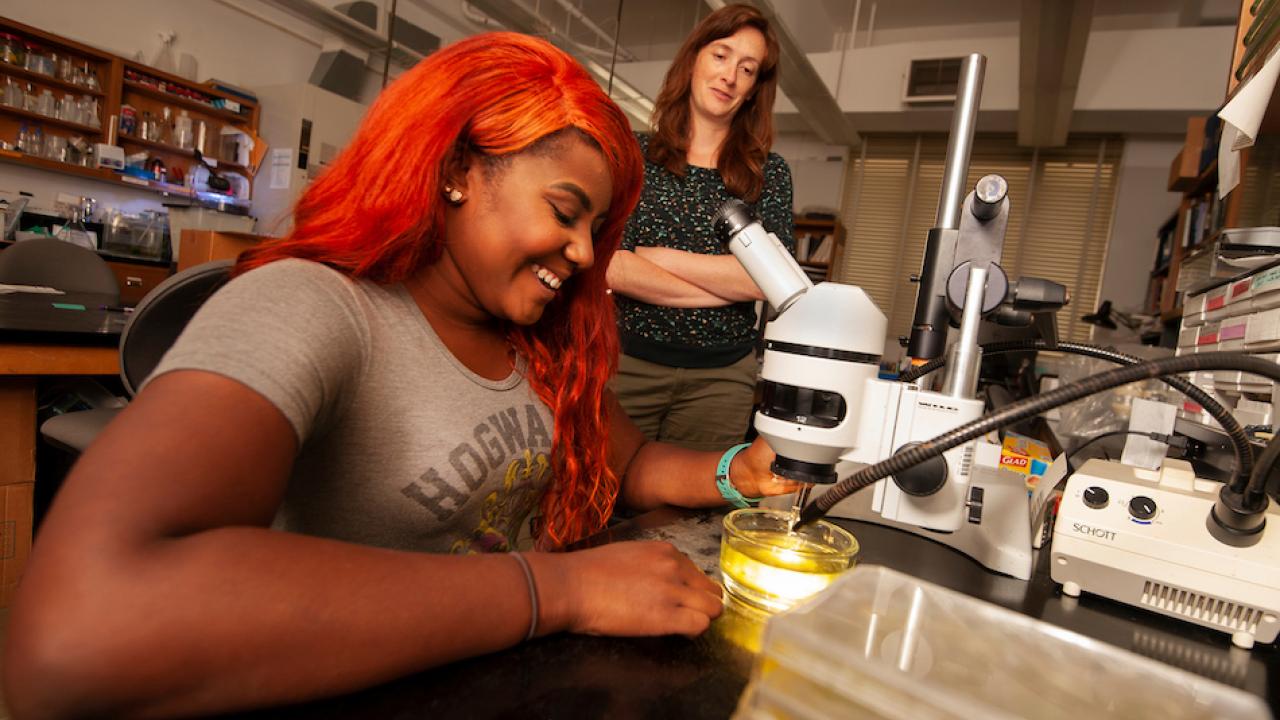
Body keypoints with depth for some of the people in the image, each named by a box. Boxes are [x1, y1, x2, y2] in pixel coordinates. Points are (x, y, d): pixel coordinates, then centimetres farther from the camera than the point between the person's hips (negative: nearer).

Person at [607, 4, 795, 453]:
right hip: (629, 361, 0)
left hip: (720, 377, 1)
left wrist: (659, 256, -10)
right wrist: (726, 286, -12)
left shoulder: (769, 174, 5)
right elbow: (611, 267, -13)